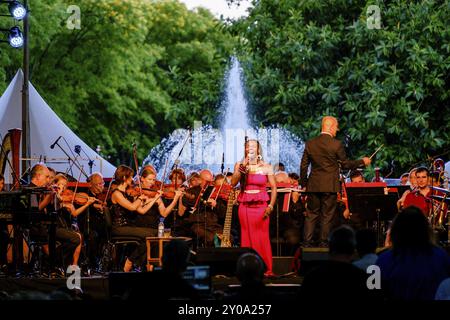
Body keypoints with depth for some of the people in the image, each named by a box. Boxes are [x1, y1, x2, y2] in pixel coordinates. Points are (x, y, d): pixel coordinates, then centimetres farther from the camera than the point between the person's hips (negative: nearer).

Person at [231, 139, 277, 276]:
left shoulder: (266, 167, 6)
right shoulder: (239, 165, 10)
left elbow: (274, 187, 4)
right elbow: (233, 183, -4)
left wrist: (271, 206, -5)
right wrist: (243, 167, -10)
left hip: (261, 205, -1)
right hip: (245, 206, 1)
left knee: (262, 238, -7)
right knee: (247, 237, -1)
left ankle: (266, 269, -5)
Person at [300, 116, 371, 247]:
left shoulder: (310, 144, 2)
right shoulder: (336, 144, -10)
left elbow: (304, 165, 4)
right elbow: (345, 164, -3)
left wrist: (303, 183, 15)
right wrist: (362, 161, 10)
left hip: (313, 186, 4)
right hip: (330, 186, -3)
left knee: (311, 214, 9)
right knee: (327, 215, 4)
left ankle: (307, 242, 5)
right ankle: (323, 242, 4)